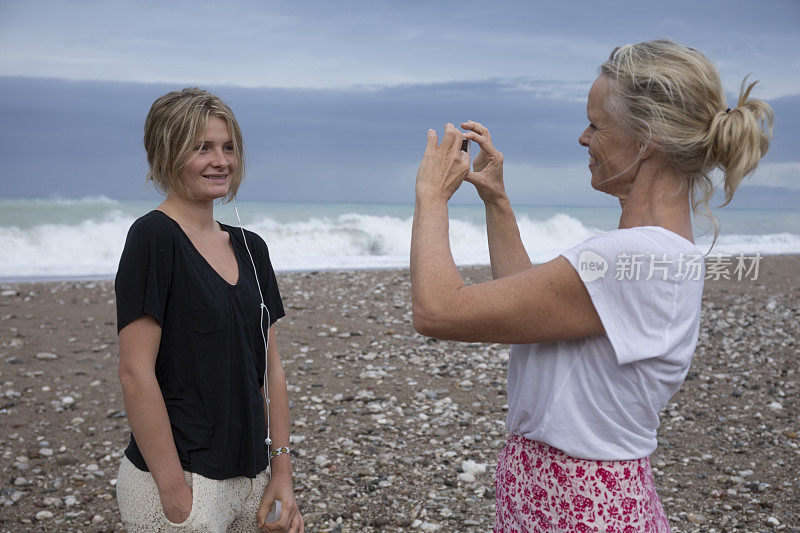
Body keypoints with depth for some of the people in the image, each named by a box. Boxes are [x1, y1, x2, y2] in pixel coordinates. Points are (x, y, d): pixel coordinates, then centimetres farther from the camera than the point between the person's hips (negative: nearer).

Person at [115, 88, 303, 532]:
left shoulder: (250, 247, 9)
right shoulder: (153, 236, -11)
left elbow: (270, 367, 10)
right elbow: (136, 372, -17)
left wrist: (282, 471, 5)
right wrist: (173, 491, -18)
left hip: (251, 476, 7)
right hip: (179, 479, -6)